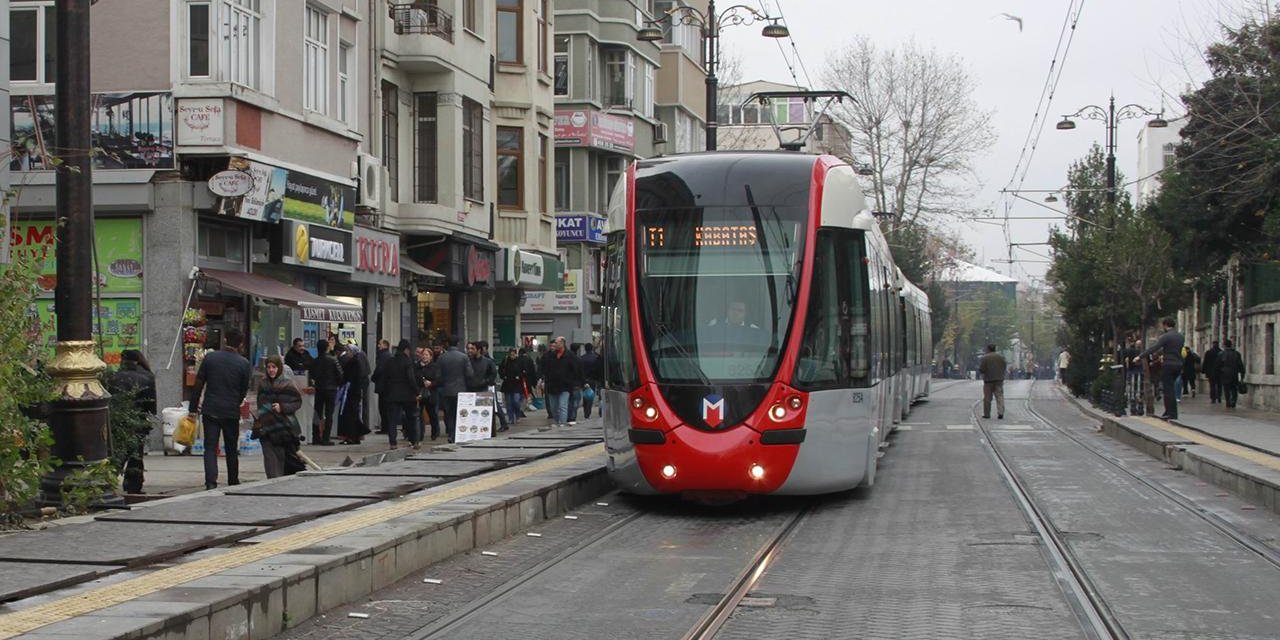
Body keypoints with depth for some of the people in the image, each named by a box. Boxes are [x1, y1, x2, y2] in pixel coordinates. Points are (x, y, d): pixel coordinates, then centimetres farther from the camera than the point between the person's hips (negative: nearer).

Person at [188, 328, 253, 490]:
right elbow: (244, 390, 3)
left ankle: (211, 482, -14)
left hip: (210, 410, 0)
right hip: (232, 412, 0)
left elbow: (198, 384, 0)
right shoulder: (244, 364, -4)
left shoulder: (210, 358, -2)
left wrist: (193, 408, 7)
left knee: (210, 448, 0)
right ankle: (233, 482, 22)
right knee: (231, 449, 14)